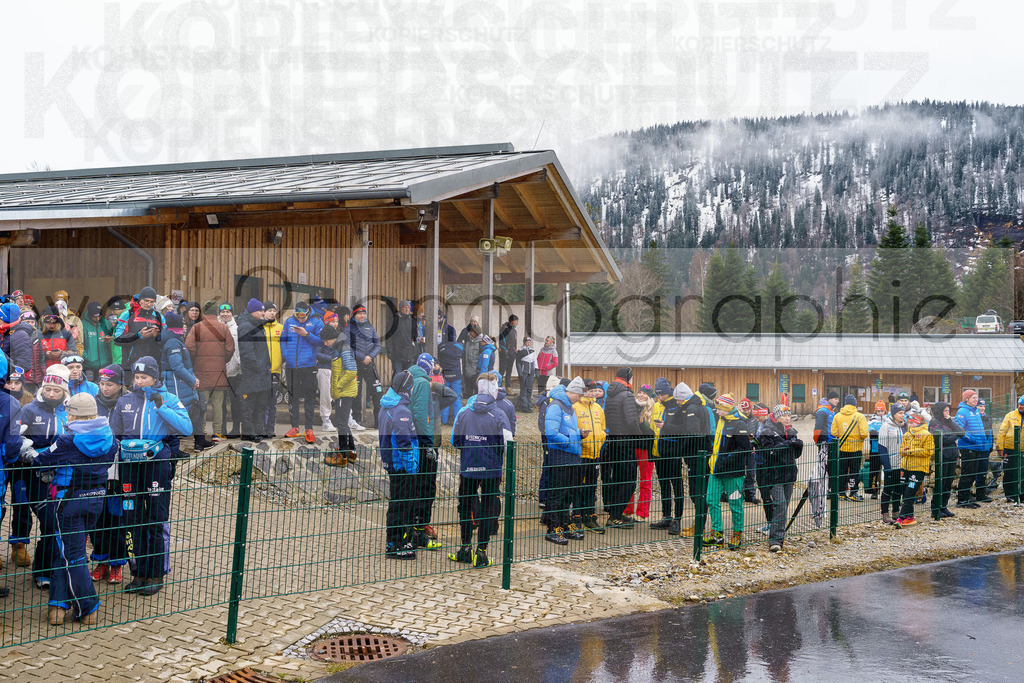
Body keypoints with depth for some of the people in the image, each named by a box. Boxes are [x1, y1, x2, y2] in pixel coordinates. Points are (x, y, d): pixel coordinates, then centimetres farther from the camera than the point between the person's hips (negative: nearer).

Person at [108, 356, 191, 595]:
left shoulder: (168, 399, -1)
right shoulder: (125, 400, 8)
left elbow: (186, 428, -13)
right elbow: (114, 432, 19)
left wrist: (161, 407, -18)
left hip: (157, 464, -3)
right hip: (130, 465, 3)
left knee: (156, 521, 0)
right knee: (134, 520, 6)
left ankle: (157, 575, 10)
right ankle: (140, 573, 17)